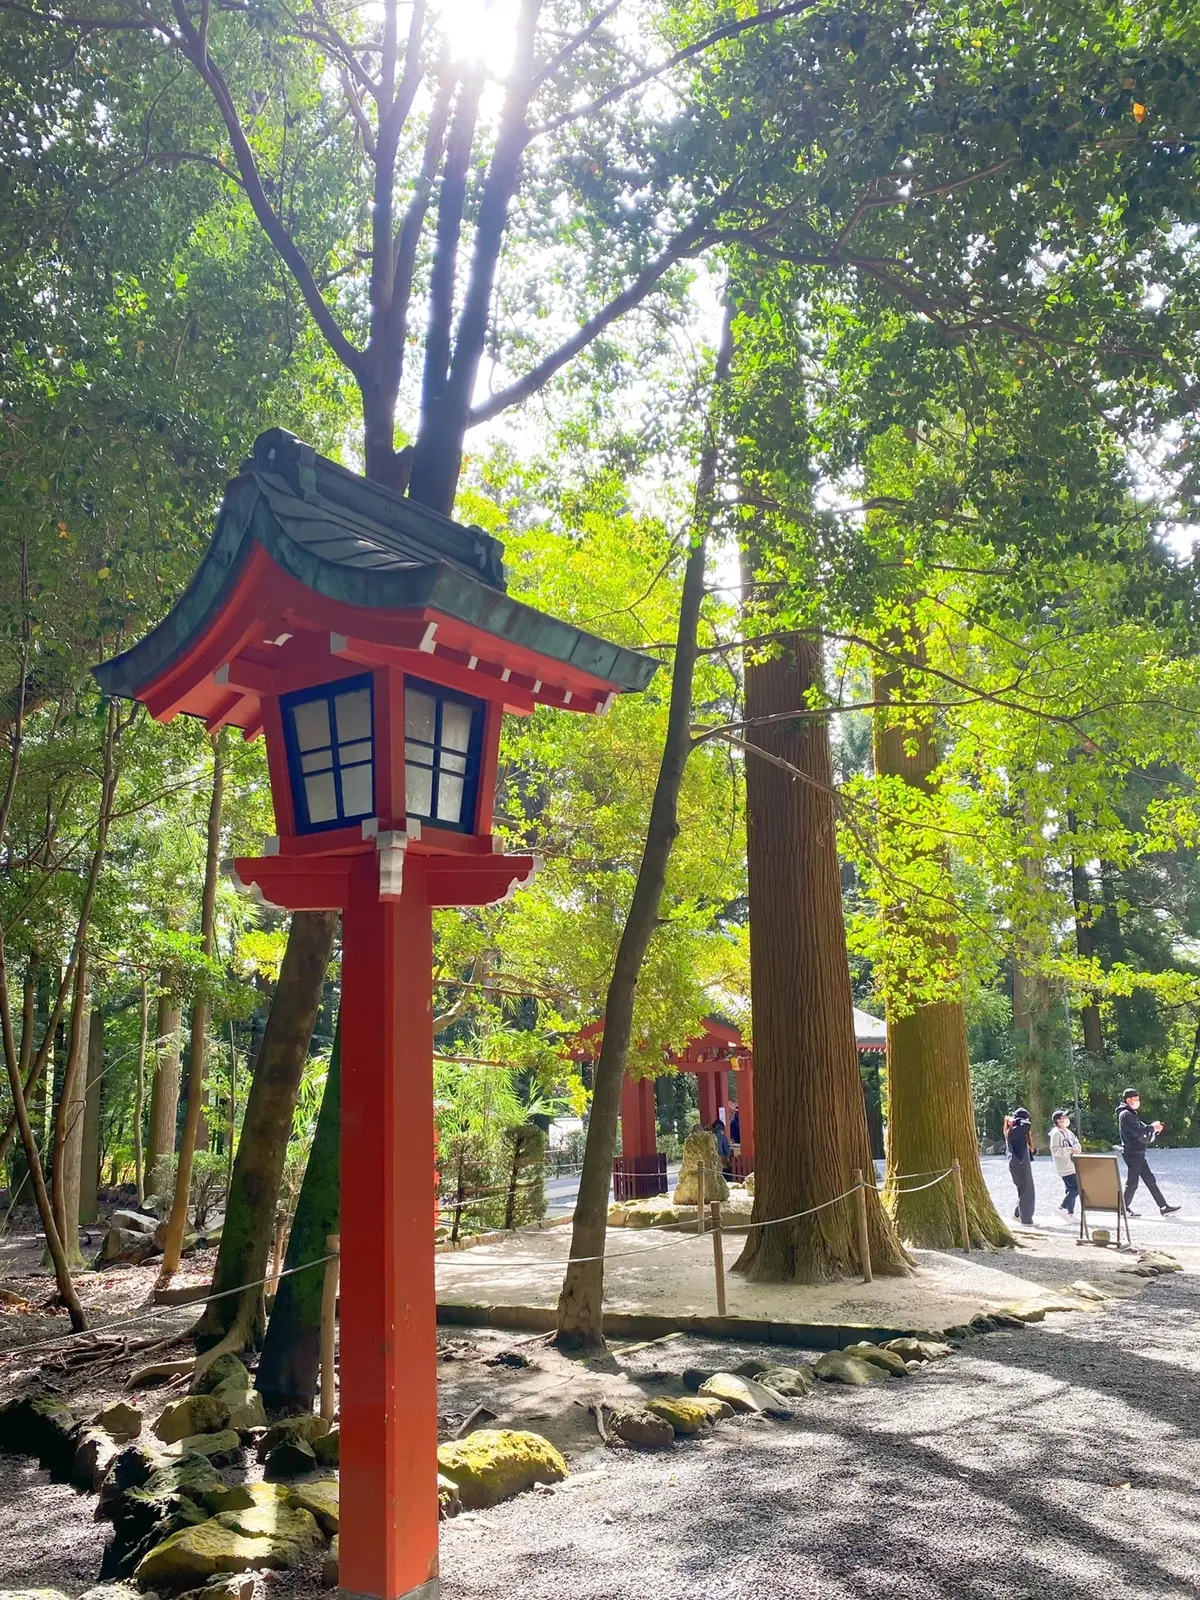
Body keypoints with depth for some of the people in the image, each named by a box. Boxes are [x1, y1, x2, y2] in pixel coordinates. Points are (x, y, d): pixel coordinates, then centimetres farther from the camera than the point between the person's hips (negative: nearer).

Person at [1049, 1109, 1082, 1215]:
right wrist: (1070, 1150, -23)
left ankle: (1070, 1212, 19)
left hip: (1072, 1166, 9)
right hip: (1065, 1167, -9)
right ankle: (1062, 1207, -2)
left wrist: (1076, 1147, -8)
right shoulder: (1056, 1133, -14)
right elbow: (1055, 1150, -21)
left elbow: (1077, 1144, 15)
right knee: (1076, 1188, -12)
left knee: (1071, 1189, 12)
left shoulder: (1068, 1132, 13)